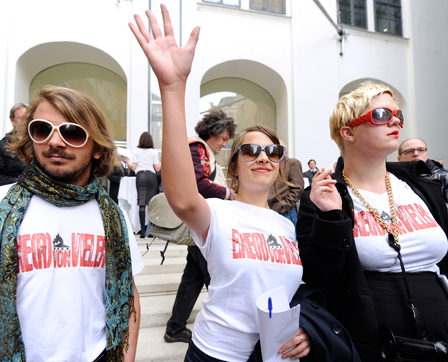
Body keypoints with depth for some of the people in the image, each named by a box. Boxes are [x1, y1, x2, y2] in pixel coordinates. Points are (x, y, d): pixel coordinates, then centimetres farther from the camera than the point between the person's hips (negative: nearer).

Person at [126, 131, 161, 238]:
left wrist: (127, 161, 22)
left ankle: (142, 230, -2)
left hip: (140, 176, 0)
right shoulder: (154, 152, 7)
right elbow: (157, 168, 3)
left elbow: (133, 167, 4)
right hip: (152, 176, 0)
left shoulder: (136, 151, 8)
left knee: (141, 203, 0)